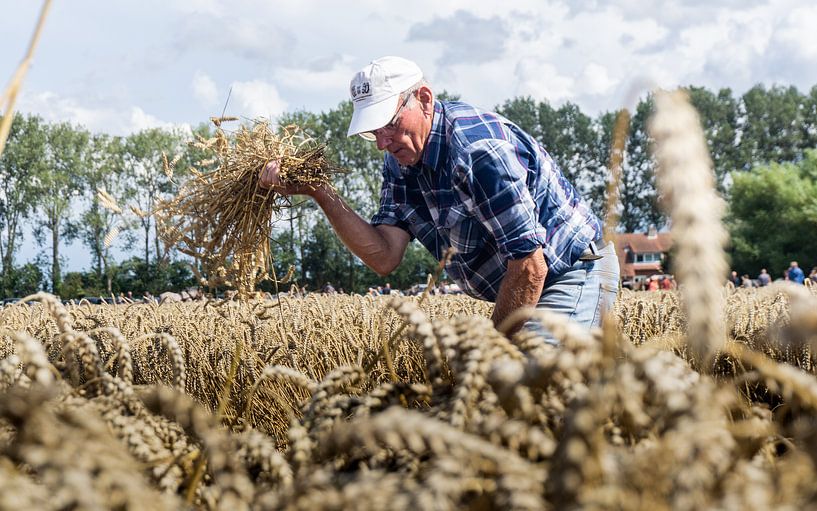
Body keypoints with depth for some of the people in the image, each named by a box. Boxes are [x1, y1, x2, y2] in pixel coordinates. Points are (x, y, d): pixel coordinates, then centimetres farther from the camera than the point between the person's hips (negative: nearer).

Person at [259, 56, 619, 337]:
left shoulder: (478, 148, -28)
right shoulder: (400, 161, 1)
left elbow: (529, 268, -27)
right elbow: (385, 257, -9)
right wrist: (319, 193, -17)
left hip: (574, 275, -9)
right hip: (514, 292, 9)